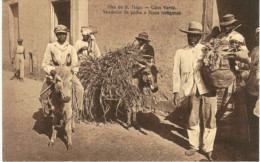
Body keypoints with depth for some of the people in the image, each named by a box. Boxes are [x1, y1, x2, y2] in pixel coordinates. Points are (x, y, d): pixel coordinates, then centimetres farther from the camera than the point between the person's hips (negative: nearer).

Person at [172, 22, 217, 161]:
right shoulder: (180, 52, 9)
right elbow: (176, 73, 7)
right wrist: (176, 92, 1)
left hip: (208, 89, -1)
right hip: (192, 91, 1)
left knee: (209, 120, 2)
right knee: (193, 120, 7)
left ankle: (207, 148, 17)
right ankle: (194, 145, 26)